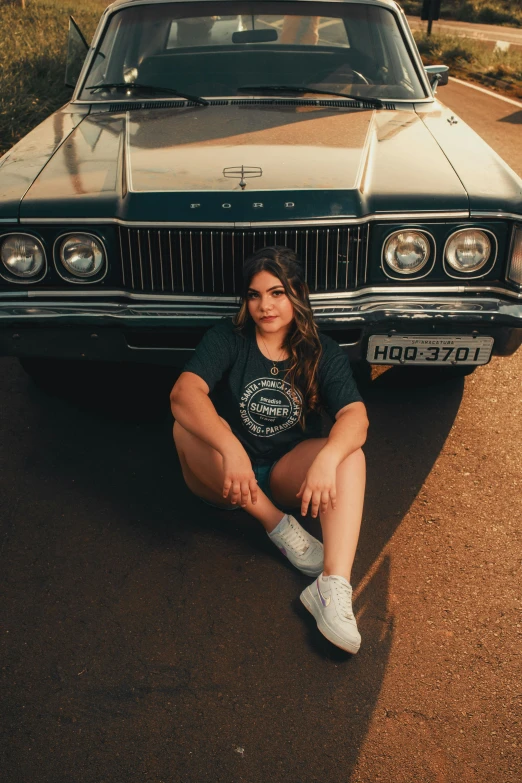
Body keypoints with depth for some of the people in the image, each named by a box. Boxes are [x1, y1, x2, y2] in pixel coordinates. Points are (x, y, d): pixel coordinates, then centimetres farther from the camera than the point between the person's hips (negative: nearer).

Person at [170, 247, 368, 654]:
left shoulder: (322, 352, -2)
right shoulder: (228, 338, -7)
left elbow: (356, 414, -19)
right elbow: (184, 393, -26)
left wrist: (326, 458, -41)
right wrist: (230, 450, -43)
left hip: (285, 477, 1)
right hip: (224, 479, 0)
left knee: (350, 454, -27)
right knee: (188, 427, -30)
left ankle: (334, 586, -40)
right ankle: (280, 527, -22)